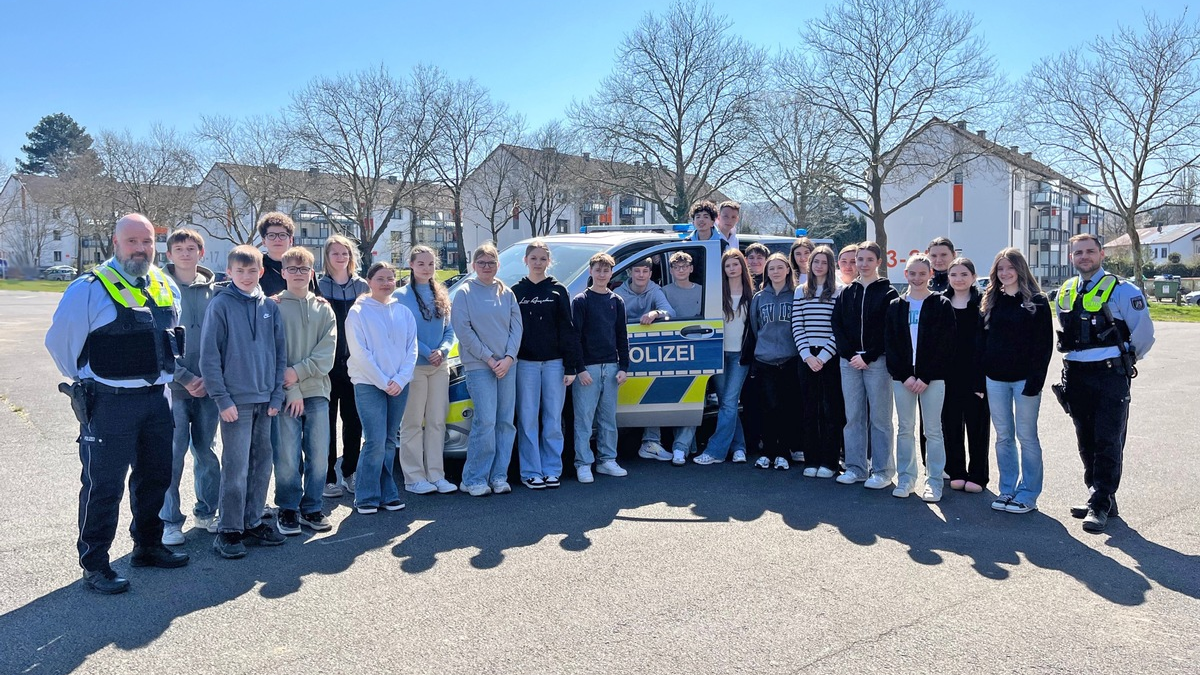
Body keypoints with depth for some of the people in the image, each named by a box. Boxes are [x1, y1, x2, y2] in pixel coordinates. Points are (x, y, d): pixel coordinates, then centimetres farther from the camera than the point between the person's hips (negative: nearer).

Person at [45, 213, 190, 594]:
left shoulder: (165, 287, 8)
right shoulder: (90, 288, -13)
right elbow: (59, 340, -9)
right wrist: (87, 381, -1)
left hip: (155, 400, 7)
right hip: (109, 404, -6)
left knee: (155, 477, 16)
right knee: (103, 485, 1)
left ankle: (148, 547, 34)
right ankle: (94, 566, 14)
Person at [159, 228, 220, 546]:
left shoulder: (213, 291, 6)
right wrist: (185, 378, -11)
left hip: (208, 386, 3)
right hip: (173, 385, -3)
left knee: (207, 452, 11)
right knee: (172, 454, -1)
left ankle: (206, 512, 24)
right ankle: (169, 521, 11)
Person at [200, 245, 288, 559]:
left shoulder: (270, 307, 8)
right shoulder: (220, 305, -5)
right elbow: (209, 356, -7)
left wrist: (277, 395, 4)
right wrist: (222, 399, -11)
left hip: (265, 401, 5)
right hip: (236, 401, -5)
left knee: (261, 465, 11)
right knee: (236, 468, -2)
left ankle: (253, 523, 23)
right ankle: (229, 531, 10)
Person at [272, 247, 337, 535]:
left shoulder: (323, 309, 11)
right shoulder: (274, 306, 3)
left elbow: (327, 353, 1)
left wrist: (298, 372, -12)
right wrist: (291, 390, -12)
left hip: (317, 391, 3)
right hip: (285, 393, -3)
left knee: (319, 454, 3)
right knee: (288, 456, -4)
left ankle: (311, 508, 16)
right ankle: (288, 509, 12)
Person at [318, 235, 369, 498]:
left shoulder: (362, 286, 10)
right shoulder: (318, 286, 1)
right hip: (327, 364, -3)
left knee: (354, 421, 8)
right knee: (327, 422, 2)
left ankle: (349, 473, 20)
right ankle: (328, 477, 9)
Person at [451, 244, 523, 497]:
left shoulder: (507, 294, 12)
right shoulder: (465, 293, 1)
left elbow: (516, 327, 8)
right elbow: (463, 330, -6)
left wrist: (509, 357, -6)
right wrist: (489, 358, -11)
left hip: (507, 365, 5)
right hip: (478, 366, -4)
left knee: (506, 422, 4)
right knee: (486, 422, -12)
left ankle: (499, 476, 13)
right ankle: (474, 479, 0)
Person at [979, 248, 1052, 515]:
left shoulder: (1036, 301, -3)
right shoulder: (991, 301, 10)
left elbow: (1044, 343, -8)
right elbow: (983, 340, 10)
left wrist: (1036, 379, -15)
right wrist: (979, 376, 3)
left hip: (1024, 379, -4)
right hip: (995, 379, 4)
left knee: (1026, 437, 2)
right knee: (1003, 437, 10)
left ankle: (1028, 495, 11)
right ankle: (1007, 491, 19)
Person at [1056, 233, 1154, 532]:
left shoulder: (1121, 291, -6)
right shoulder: (1064, 294, 11)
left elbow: (1144, 333, -3)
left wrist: (1125, 359, 7)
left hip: (1110, 376, -6)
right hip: (1076, 376, 6)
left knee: (1108, 443, -5)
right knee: (1086, 442, 11)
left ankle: (1100, 506, 0)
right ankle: (1101, 498, 23)